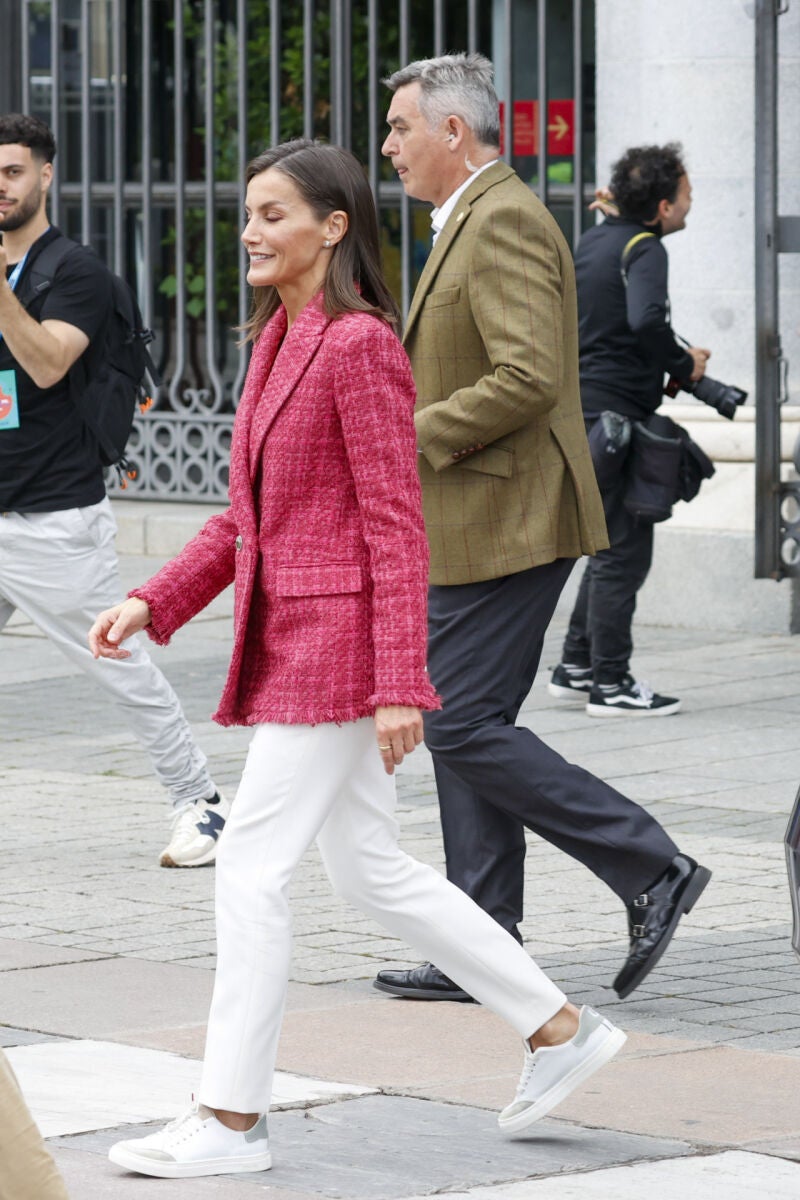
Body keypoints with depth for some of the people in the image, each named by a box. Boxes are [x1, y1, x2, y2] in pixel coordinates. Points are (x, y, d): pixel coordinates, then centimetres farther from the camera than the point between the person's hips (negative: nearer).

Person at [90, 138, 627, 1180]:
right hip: (288, 641, 10)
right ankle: (560, 1029, 24)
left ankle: (230, 1119, -1)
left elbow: (396, 527, -17)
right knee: (372, 872, 14)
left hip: (341, 640, -10)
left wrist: (398, 686, -20)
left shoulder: (360, 346, -15)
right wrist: (154, 602, 6)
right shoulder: (276, 342, 13)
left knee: (252, 866, -7)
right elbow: (246, 517, 17)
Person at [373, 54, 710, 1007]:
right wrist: (410, 430, 16)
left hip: (505, 524, -11)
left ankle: (651, 871, -7)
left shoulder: (502, 221, -15)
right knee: (465, 731, 10)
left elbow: (529, 377, -25)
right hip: (479, 529, 11)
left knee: (463, 729, -11)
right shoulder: (473, 222, 19)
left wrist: (416, 437, -18)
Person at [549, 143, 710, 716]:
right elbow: (646, 321, -32)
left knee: (611, 544, 20)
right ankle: (611, 683, 0)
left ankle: (577, 666, 22)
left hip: (585, 407, 9)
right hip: (617, 411, -9)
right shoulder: (643, 249, -15)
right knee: (624, 551, -3)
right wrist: (685, 366, -16)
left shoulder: (595, 240, 12)